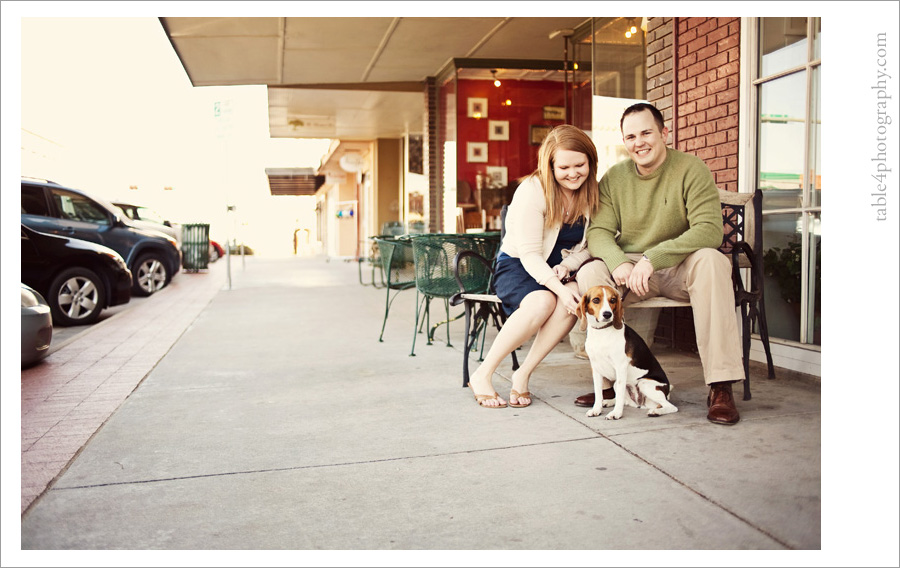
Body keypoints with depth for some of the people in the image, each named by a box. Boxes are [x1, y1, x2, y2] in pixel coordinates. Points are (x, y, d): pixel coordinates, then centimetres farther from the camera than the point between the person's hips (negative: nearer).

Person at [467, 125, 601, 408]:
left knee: (575, 300, -32)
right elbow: (529, 254, -20)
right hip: (518, 266, -4)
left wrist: (567, 265, -17)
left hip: (558, 271, 4)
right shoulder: (532, 190, -17)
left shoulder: (591, 193, -1)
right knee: (541, 302, -37)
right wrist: (559, 288, -35)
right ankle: (482, 375, -21)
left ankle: (523, 374, -20)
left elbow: (588, 245, 5)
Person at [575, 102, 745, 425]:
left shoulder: (691, 169, -8)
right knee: (589, 273, -25)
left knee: (711, 260, -34)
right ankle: (610, 381, -17)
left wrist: (652, 258, -31)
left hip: (681, 269, -2)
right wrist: (618, 262, -26)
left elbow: (709, 229, -20)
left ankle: (721, 387, -31)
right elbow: (598, 232, -3)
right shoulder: (614, 178, 3)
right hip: (630, 271, 3)